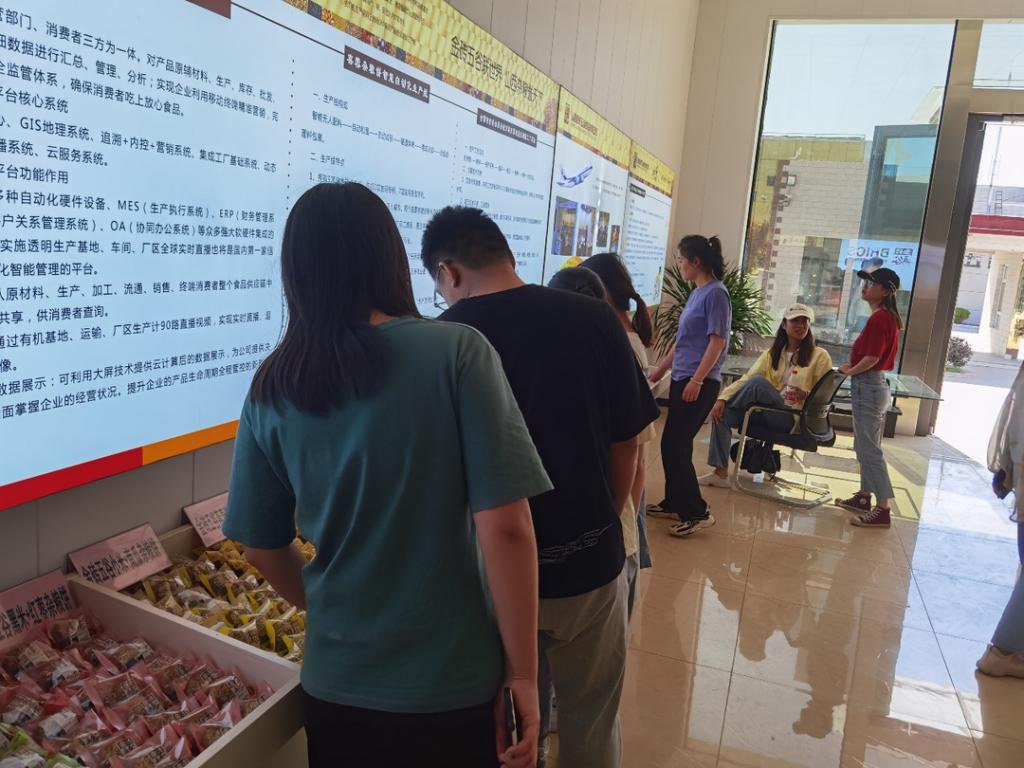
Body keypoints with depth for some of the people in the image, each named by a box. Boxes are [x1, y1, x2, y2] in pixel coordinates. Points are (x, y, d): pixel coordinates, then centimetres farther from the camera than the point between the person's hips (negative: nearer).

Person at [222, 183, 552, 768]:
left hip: (335, 683, 3)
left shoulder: (270, 390, -5)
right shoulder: (457, 353, -16)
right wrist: (523, 671, -8)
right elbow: (506, 528, -19)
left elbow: (264, 549, 5)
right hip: (454, 684, -2)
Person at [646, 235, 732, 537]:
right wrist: (662, 367, 26)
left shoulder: (716, 293, -12)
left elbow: (718, 341, -17)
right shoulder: (697, 293, 14)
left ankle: (698, 512, 2)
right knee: (672, 445, 12)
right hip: (682, 378, 9)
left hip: (700, 382, -9)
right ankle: (675, 503, 24)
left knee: (676, 446, -8)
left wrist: (697, 380, -21)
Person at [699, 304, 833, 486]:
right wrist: (723, 398, -13)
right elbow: (746, 379, 4)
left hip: (793, 418, -5)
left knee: (758, 382, -29)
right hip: (767, 412, 5)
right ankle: (721, 473, -19)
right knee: (722, 413, -19)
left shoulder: (819, 356, 3)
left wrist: (806, 395, -23)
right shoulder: (771, 354, 15)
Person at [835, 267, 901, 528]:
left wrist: (848, 371, -6)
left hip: (867, 387, -10)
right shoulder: (887, 316, 13)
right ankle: (864, 496, 27)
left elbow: (871, 358, -22)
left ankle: (882, 510, -4)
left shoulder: (878, 317, -17)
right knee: (865, 446, 18)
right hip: (874, 385, 10)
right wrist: (853, 367, 8)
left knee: (869, 449, -7)